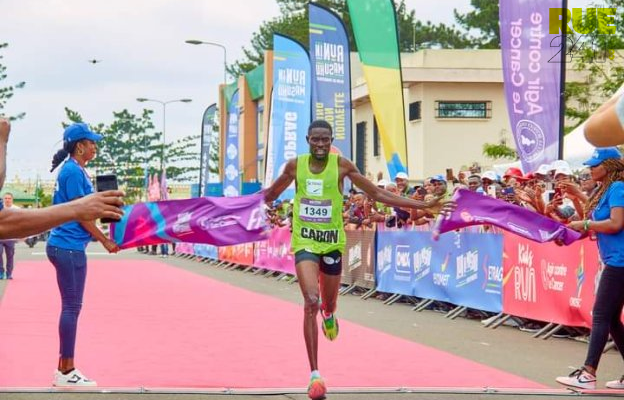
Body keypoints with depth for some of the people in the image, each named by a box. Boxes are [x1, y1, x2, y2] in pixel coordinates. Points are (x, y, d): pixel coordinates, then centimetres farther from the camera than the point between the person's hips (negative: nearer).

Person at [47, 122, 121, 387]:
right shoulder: (73, 171, -14)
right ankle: (66, 373, -2)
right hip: (69, 247, -10)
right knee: (72, 307, -6)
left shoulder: (75, 171, 15)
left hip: (67, 246, 10)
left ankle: (64, 369, 17)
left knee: (71, 307, 12)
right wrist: (105, 241, -10)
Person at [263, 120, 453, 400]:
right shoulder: (295, 166, -2)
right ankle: (315, 375, -17)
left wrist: (424, 206, -1)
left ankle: (328, 316, 58)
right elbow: (270, 195, 16)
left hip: (332, 242, 1)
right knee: (311, 303, -19)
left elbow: (377, 194, 1)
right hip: (304, 242, -1)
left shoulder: (342, 165, -4)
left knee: (328, 304, 14)